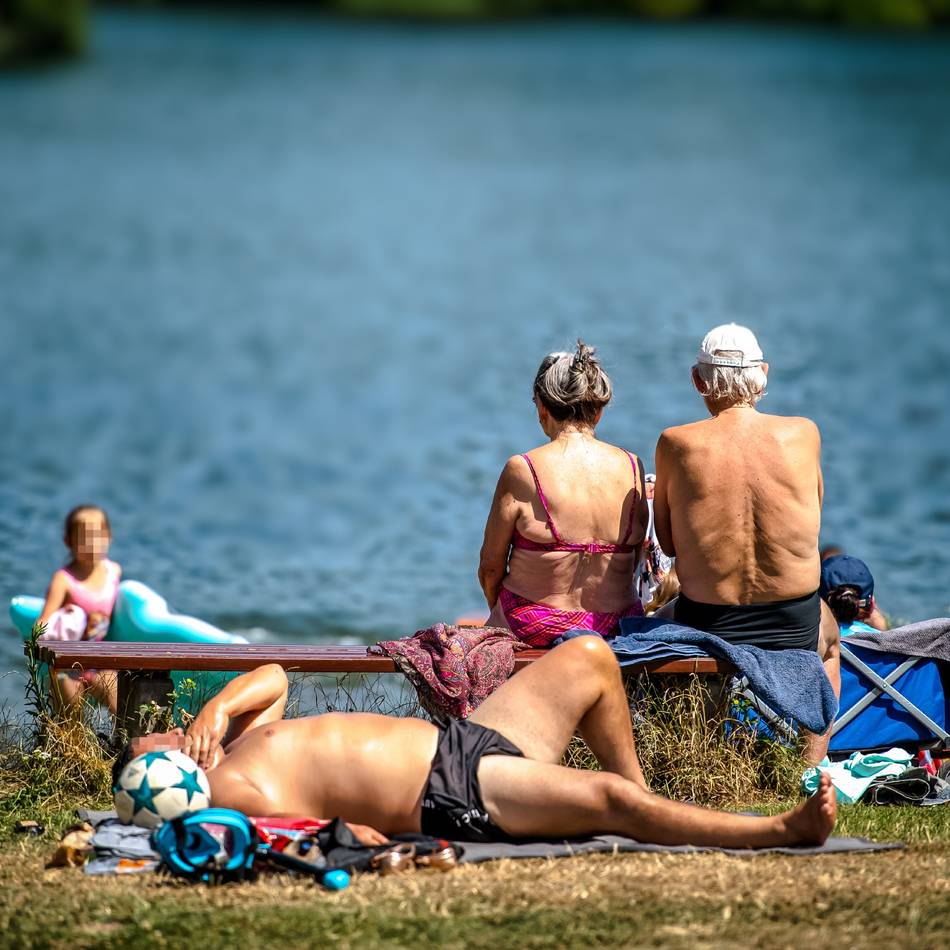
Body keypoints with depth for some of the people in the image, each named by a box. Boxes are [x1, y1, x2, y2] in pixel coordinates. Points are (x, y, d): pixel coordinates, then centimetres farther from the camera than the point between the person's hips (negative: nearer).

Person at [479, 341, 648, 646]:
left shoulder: (521, 471, -13)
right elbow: (633, 562, 7)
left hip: (534, 631, -4)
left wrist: (500, 615, 14)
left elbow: (490, 566, -6)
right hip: (614, 629, 4)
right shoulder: (631, 467, -3)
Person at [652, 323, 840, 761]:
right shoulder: (803, 435, -10)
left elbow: (668, 543, -1)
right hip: (793, 627, 1)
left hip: (707, 627, -1)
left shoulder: (675, 445, -12)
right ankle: (812, 768, 41)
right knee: (828, 636, 39)